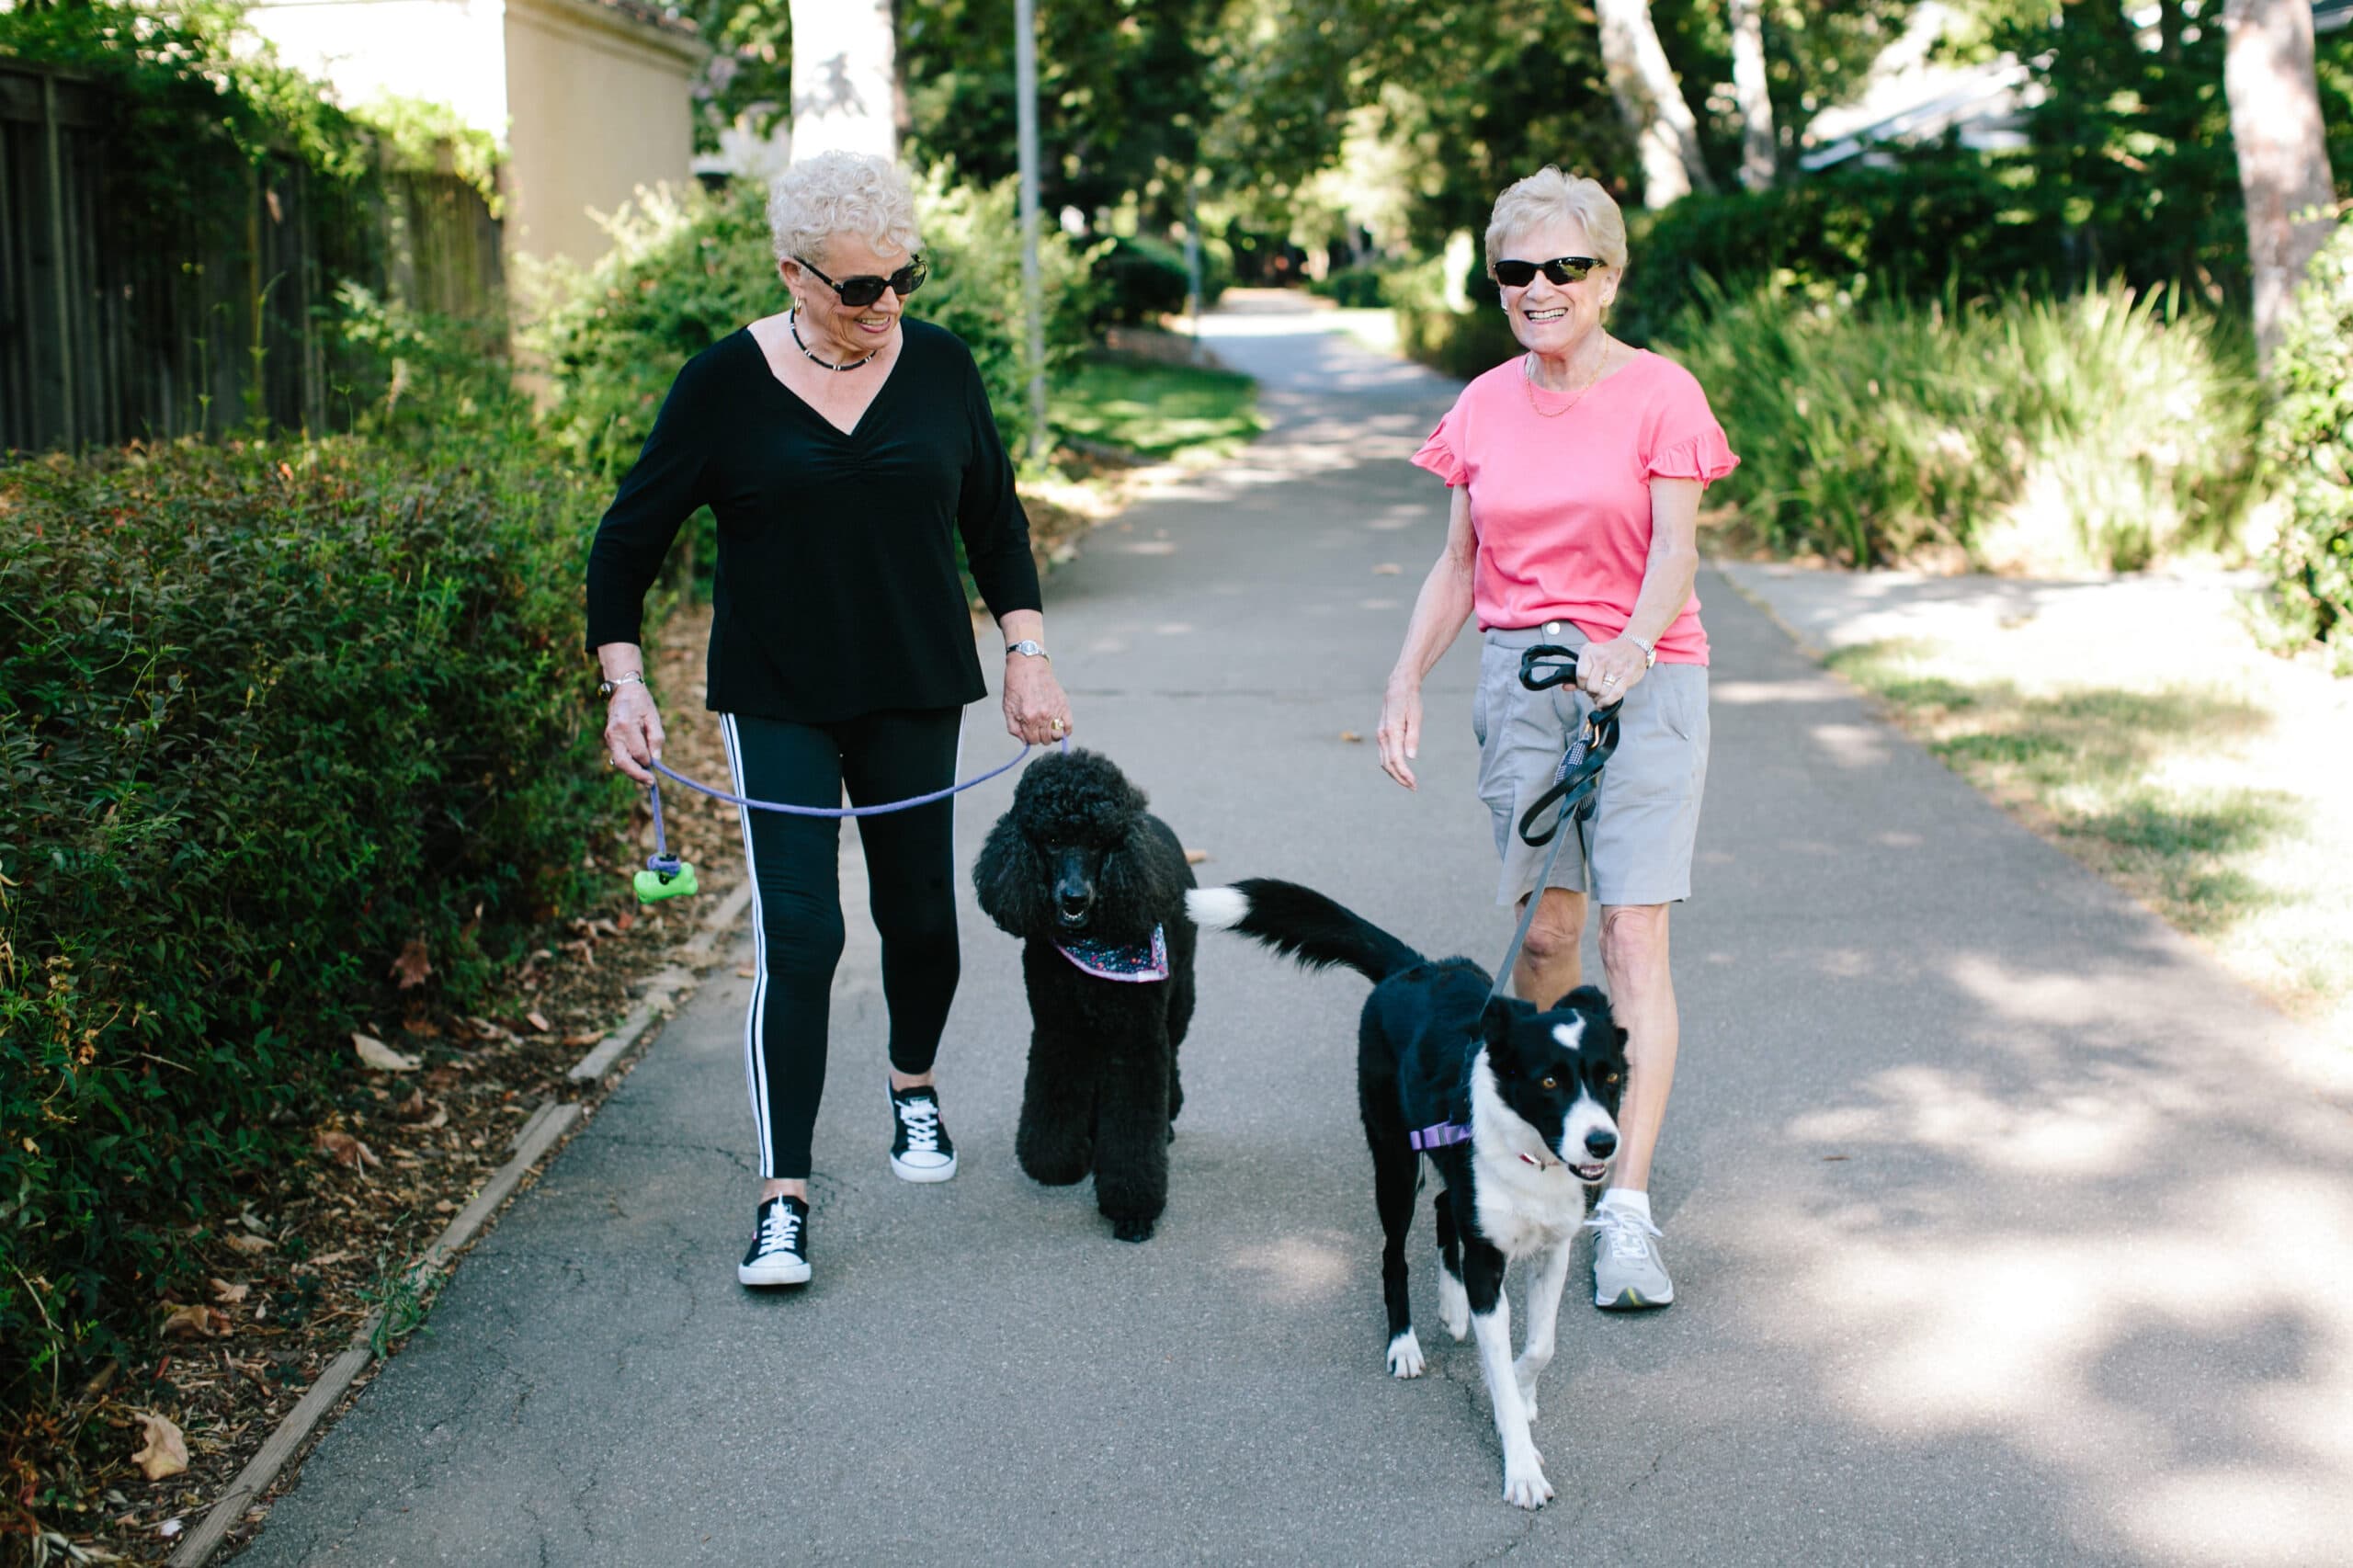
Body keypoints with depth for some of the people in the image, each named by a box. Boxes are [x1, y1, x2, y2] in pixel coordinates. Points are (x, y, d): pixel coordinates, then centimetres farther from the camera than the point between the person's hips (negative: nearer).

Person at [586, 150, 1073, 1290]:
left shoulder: (939, 366, 0)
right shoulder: (726, 383, -8)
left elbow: (994, 519, 12)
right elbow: (630, 536, -2)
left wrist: (1027, 652, 6)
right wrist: (624, 682, -10)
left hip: (914, 698, 3)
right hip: (778, 706, -3)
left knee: (920, 916, 11)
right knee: (797, 935, -10)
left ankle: (914, 1088, 41)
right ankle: (784, 1199, -7)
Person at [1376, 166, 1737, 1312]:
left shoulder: (1659, 394, -4)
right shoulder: (1486, 406, 9)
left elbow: (1674, 550, -14)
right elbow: (1458, 564, 13)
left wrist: (1633, 645, -33)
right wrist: (1406, 682, 2)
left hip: (1641, 681, -3)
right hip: (1520, 674, 3)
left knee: (1631, 933, -9)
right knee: (1546, 929, 2)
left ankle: (1626, 1206, -11)